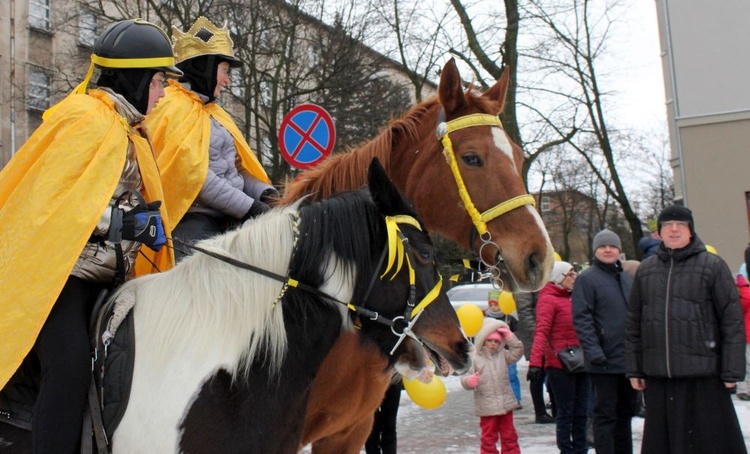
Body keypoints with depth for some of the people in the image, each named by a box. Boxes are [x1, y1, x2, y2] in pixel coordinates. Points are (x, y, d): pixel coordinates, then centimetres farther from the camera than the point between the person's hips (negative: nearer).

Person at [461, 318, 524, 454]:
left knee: (509, 435, 13)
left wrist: (510, 337, -2)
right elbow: (465, 378, -10)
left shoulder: (502, 355, 7)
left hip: (505, 403, 4)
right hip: (487, 406, -4)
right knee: (489, 437, 4)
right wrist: (470, 381, -33)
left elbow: (517, 351, 5)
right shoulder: (475, 359, -8)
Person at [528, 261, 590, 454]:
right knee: (565, 412, 1)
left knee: (581, 411, 13)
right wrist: (535, 361, -29)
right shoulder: (548, 300, -10)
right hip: (559, 365, -8)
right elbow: (541, 332, -20)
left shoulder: (571, 299, 16)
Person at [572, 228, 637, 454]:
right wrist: (593, 350, -22)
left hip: (629, 358, 7)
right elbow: (581, 318, -13)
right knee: (605, 413, -1)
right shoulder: (587, 278, -7)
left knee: (626, 410, 16)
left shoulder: (627, 279, 15)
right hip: (605, 360, -7)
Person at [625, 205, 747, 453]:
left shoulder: (712, 265, 0)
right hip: (658, 376, 4)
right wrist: (634, 368, 9)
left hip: (703, 376, -3)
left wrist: (732, 371, -7)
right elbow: (634, 323, 12)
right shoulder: (645, 270, 12)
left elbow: (732, 320, -3)